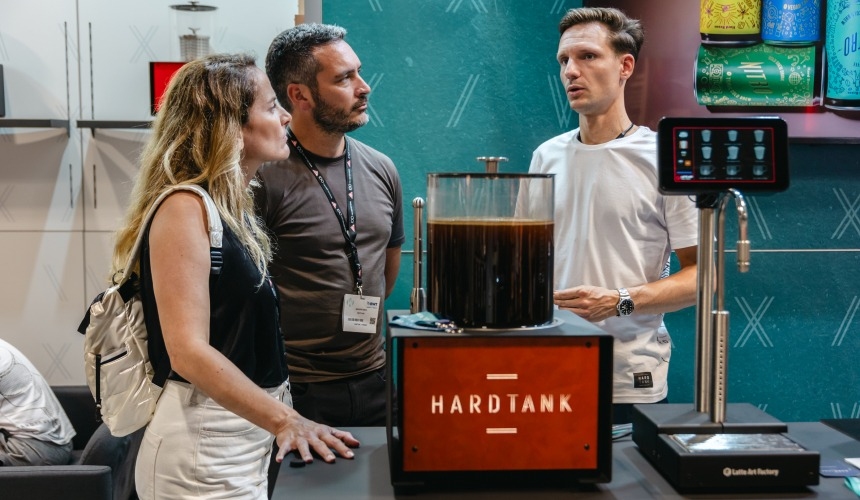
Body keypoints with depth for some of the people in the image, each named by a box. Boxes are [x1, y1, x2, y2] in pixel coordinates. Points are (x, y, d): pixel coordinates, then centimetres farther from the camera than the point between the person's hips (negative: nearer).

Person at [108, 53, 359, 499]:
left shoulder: (236, 210, 10)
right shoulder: (184, 209, -17)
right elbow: (189, 352, -23)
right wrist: (285, 420, -25)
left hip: (249, 431, 9)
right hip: (205, 444, -9)